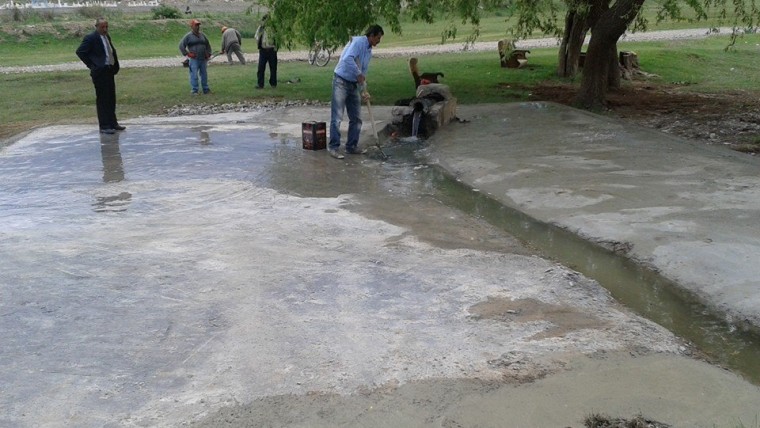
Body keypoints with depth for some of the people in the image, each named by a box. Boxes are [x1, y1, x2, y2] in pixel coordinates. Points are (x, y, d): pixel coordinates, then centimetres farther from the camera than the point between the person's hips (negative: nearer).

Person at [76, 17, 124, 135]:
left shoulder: (106, 37, 14)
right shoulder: (91, 38, -10)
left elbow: (112, 51, 21)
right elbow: (80, 51, -13)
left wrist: (115, 66, 7)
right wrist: (91, 65, -12)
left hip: (109, 71, 8)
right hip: (99, 72, -8)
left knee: (111, 98, 13)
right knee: (102, 99, -3)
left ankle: (112, 123, 23)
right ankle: (104, 126, 1)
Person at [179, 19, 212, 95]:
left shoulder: (202, 35, 13)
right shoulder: (188, 36, -3)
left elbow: (208, 45, 25)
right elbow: (181, 45, -5)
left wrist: (208, 54, 15)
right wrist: (187, 54, -10)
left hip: (203, 59, 5)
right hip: (194, 59, -5)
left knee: (204, 74, 10)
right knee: (194, 75, -7)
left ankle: (206, 89, 19)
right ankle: (194, 91, -2)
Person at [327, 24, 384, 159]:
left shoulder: (369, 52, 14)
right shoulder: (358, 41, -14)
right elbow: (347, 59, -29)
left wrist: (363, 90, 5)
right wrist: (358, 74, -21)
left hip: (353, 85, 9)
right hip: (341, 82, -9)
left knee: (356, 118, 9)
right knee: (337, 117, -9)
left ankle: (351, 146, 17)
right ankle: (333, 147, -6)